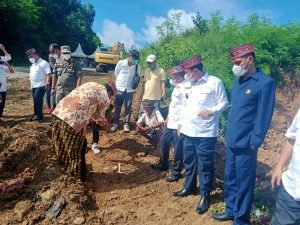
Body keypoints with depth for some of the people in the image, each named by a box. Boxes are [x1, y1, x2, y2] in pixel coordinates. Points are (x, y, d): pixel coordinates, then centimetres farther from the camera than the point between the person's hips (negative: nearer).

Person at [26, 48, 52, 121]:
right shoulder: (33, 64, 18)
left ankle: (39, 115, -5)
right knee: (36, 100, 11)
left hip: (41, 85, -9)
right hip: (34, 86, 9)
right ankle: (37, 115, 19)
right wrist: (31, 83, 21)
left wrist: (47, 82, -25)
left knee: (37, 100, -13)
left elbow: (48, 73, -17)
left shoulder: (43, 63, -10)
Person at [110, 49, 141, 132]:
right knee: (117, 107, 6)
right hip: (120, 88, -1)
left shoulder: (137, 66, -4)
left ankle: (126, 124, 16)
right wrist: (120, 82, 10)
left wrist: (134, 84, 2)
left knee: (128, 107, 5)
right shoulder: (121, 63, -9)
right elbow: (116, 74, 5)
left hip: (130, 89, 1)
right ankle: (115, 123, 18)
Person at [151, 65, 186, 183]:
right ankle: (163, 164, 39)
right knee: (163, 142, 20)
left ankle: (176, 172, 18)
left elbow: (186, 107, -22)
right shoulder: (177, 87, 13)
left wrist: (181, 123, -22)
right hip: (171, 122, 10)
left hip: (179, 124, -10)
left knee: (177, 149, 2)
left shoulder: (185, 87, -18)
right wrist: (168, 117, 23)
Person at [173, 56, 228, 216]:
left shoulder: (215, 82, -9)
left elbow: (224, 102, -7)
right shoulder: (188, 85, 12)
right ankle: (189, 187, 37)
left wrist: (212, 111, -24)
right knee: (189, 161, 18)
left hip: (206, 132, -7)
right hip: (188, 130, 7)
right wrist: (181, 123, 16)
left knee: (205, 165, 2)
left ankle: (205, 196, 17)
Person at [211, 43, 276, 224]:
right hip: (231, 141, 7)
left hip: (245, 144, -7)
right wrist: (229, 133, 14)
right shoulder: (239, 81, 10)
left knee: (244, 183, 6)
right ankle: (230, 210, 36)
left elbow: (264, 116, -12)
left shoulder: (265, 82, -12)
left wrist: (254, 142, -12)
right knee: (230, 179, 18)